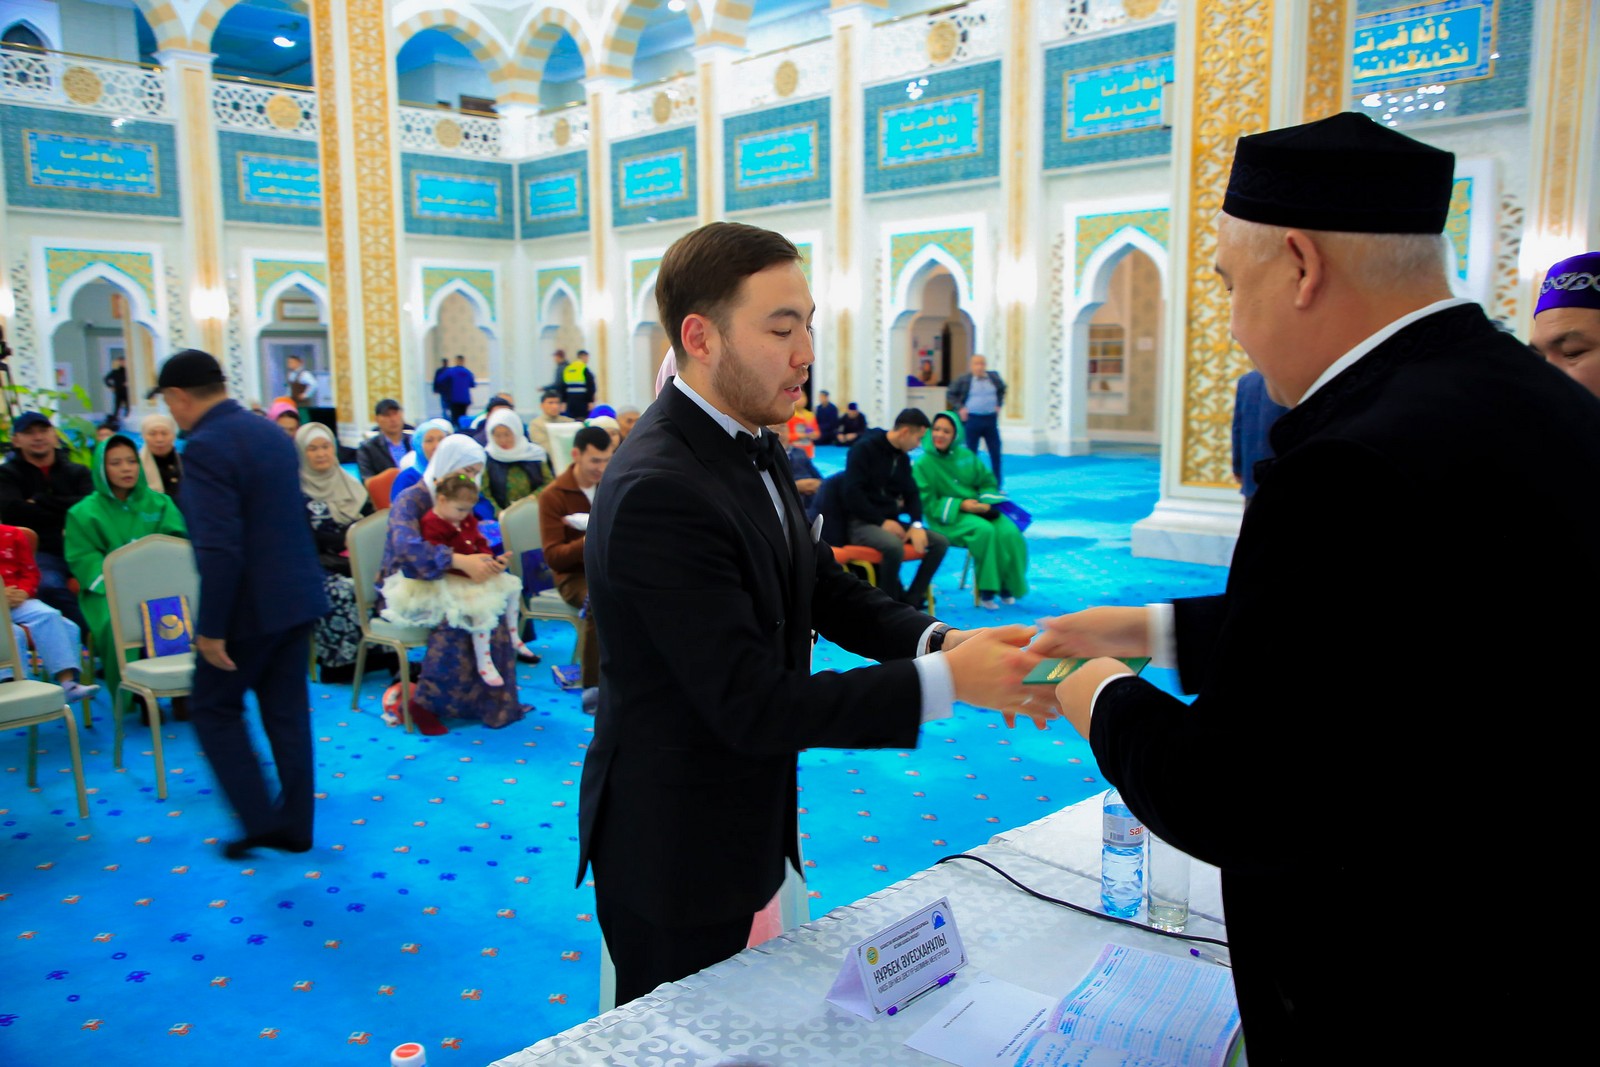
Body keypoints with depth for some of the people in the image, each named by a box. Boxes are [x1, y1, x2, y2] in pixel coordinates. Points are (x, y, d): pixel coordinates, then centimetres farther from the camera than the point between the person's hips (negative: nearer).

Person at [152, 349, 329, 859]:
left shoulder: (205, 448, -18)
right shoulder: (272, 432, 8)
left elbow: (219, 548, -24)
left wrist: (211, 628, -18)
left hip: (250, 606, -8)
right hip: (298, 596, 8)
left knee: (215, 707, 11)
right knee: (287, 708, 14)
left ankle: (260, 820, 11)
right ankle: (295, 825, 22)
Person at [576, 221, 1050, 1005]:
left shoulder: (748, 449, 2)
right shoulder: (660, 493, -29)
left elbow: (828, 591, 5)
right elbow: (753, 705, -29)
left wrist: (939, 640, -14)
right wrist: (943, 683, -28)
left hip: (741, 822, 8)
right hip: (671, 851, -8)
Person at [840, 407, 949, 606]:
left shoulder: (903, 457, 13)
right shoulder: (864, 448, -10)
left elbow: (912, 494, 13)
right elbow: (851, 493, -19)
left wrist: (916, 524, -7)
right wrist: (881, 521, -20)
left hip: (890, 520, 8)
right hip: (861, 522, -8)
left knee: (940, 542, -7)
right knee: (894, 545, -38)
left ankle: (911, 599, -5)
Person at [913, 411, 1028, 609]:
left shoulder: (966, 455, 9)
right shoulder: (923, 464, -4)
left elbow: (988, 481, 14)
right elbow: (928, 503, -8)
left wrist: (986, 502, -7)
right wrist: (960, 505, -17)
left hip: (978, 510, 5)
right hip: (948, 519, -5)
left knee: (1010, 532, -24)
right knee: (984, 531, -34)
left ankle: (1006, 586, -7)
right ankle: (985, 591, -25)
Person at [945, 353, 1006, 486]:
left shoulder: (994, 377, 4)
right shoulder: (964, 380, -7)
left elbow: (1002, 389, 23)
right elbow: (950, 394, 3)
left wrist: (999, 404, 11)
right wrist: (960, 407, -6)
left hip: (991, 419, 3)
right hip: (971, 419, -3)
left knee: (996, 453, 5)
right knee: (971, 453, 4)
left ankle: (997, 486, 15)